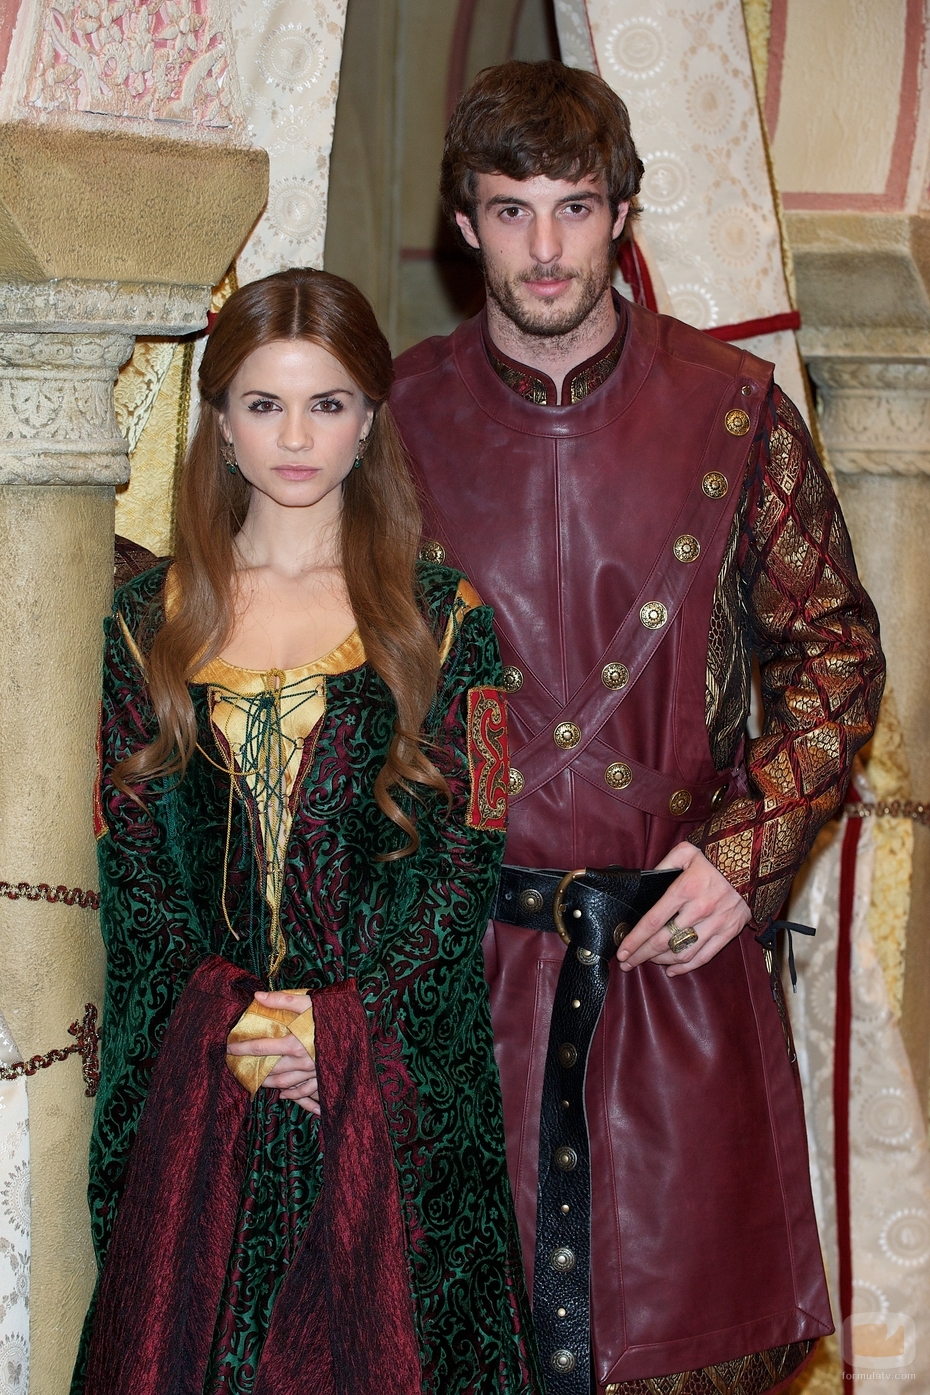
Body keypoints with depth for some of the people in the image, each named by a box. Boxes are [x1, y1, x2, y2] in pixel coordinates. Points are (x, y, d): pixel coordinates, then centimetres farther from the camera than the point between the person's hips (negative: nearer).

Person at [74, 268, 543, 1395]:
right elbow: (129, 851, 3)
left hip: (390, 1061, -1)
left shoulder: (441, 619, 2)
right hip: (195, 1066, 2)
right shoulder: (155, 618, 7)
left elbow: (462, 856, -3)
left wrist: (336, 1021, -13)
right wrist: (223, 1015, -11)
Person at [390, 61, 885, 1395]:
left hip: (681, 938, 0)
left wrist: (744, 848, -5)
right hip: (468, 947, 0)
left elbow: (834, 650, 7)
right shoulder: (401, 413, 3)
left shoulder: (734, 408, 2)